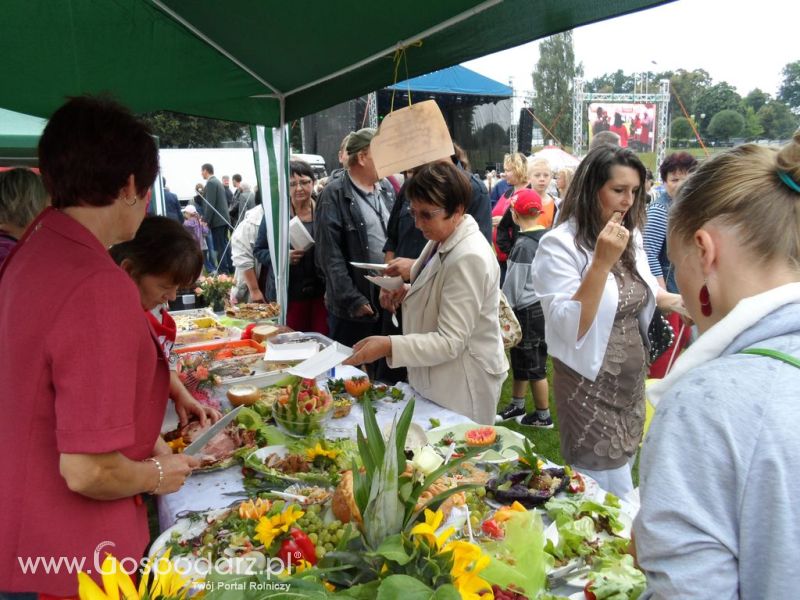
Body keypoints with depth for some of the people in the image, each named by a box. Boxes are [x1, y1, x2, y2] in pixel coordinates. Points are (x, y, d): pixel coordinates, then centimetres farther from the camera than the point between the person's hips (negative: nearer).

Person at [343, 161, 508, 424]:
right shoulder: (442, 241, 4)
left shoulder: (469, 259, -24)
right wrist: (407, 293, 0)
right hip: (435, 376, 9)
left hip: (462, 385, -9)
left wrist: (389, 346, -33)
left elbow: (450, 342, -25)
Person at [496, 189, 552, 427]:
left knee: (534, 367, 7)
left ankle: (543, 416, 20)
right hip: (544, 306, 8)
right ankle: (517, 406, 34)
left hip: (528, 312, -8)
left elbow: (513, 286, -16)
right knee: (521, 361, 20)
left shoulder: (523, 245, -20)